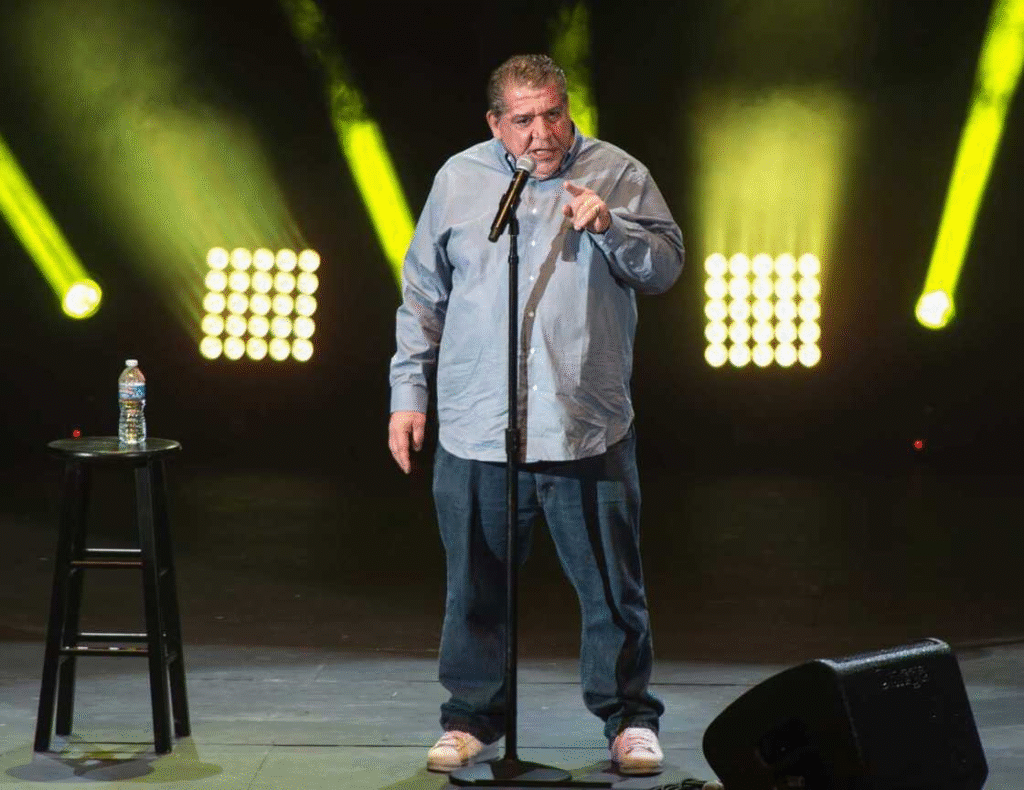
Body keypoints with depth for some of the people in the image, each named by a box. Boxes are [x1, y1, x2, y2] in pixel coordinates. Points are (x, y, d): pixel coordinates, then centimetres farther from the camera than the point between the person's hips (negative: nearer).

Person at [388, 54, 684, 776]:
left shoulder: (616, 174, 4)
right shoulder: (458, 181, 9)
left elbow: (666, 264, -1)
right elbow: (422, 295, 14)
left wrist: (609, 227, -19)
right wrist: (408, 392, 10)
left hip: (588, 430, -1)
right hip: (475, 432, 2)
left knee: (612, 588, 5)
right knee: (476, 588, 10)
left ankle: (630, 719, 21)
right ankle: (474, 719, 25)